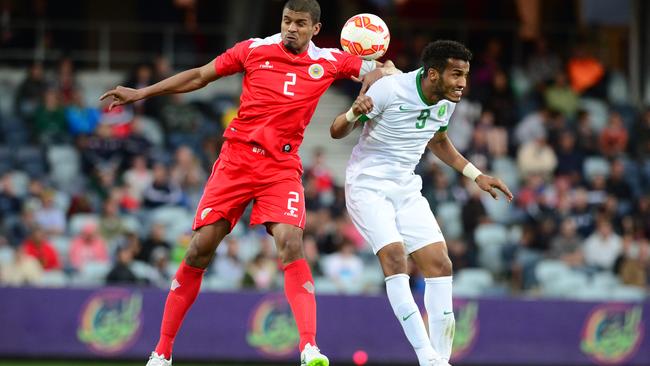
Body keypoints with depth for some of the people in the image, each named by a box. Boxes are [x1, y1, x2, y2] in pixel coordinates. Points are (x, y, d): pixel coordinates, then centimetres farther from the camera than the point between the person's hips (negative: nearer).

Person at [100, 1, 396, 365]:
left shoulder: (330, 62, 3)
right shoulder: (255, 49, 3)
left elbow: (382, 69, 15)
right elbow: (200, 76, 12)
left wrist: (384, 70, -10)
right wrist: (139, 93, 12)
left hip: (282, 167, -1)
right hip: (236, 157, 1)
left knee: (291, 244, -23)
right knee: (201, 248, -3)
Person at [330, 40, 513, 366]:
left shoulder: (447, 101, 0)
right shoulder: (389, 89, -20)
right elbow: (336, 132, -12)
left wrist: (475, 175, 15)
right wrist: (354, 114, -34)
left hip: (407, 189, 7)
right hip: (368, 186, -7)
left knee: (439, 265, -4)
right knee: (394, 256, -24)